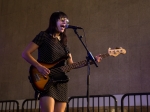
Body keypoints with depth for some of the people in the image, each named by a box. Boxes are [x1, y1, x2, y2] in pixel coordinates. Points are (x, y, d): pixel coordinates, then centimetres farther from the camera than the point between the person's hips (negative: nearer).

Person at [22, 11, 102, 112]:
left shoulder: (63, 42, 18)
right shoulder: (44, 36, 0)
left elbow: (71, 64, 15)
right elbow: (25, 54, -4)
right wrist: (39, 67, -18)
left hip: (61, 83, 6)